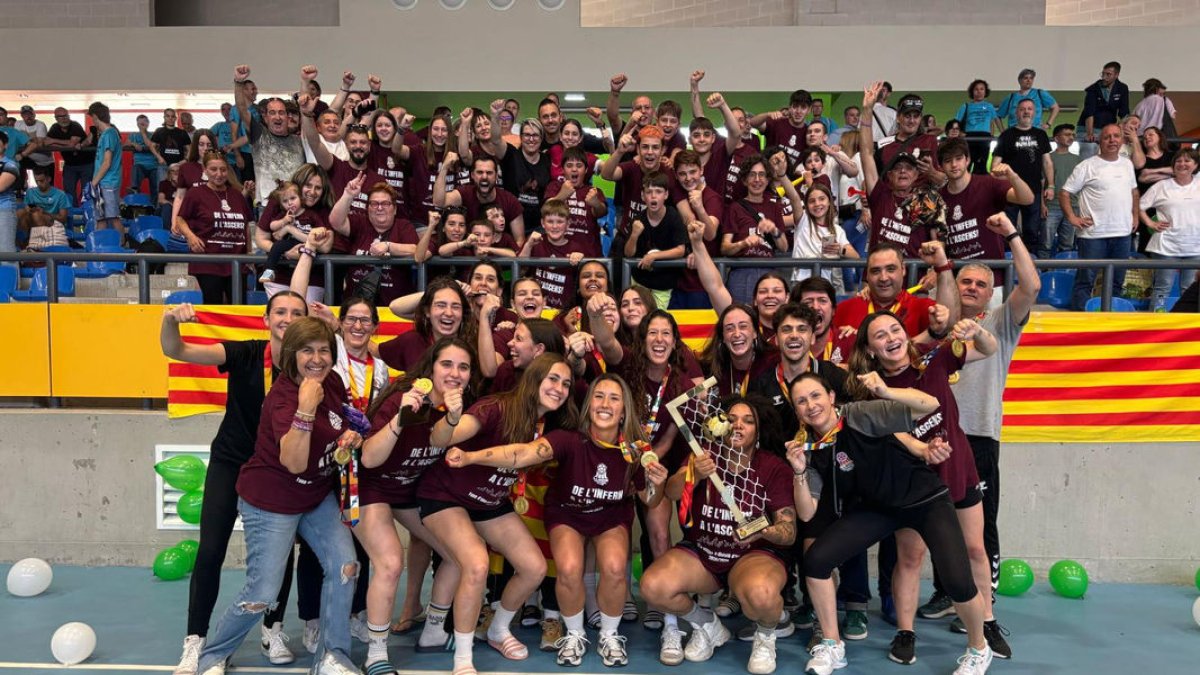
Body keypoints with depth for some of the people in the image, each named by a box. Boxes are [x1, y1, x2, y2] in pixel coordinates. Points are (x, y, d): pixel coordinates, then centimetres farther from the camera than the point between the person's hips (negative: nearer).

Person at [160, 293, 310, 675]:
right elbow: (175, 351, -27)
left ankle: (273, 631, 26)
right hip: (230, 462, -1)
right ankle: (194, 643, 10)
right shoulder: (245, 354, -20)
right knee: (210, 551, -5)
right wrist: (170, 321, -48)